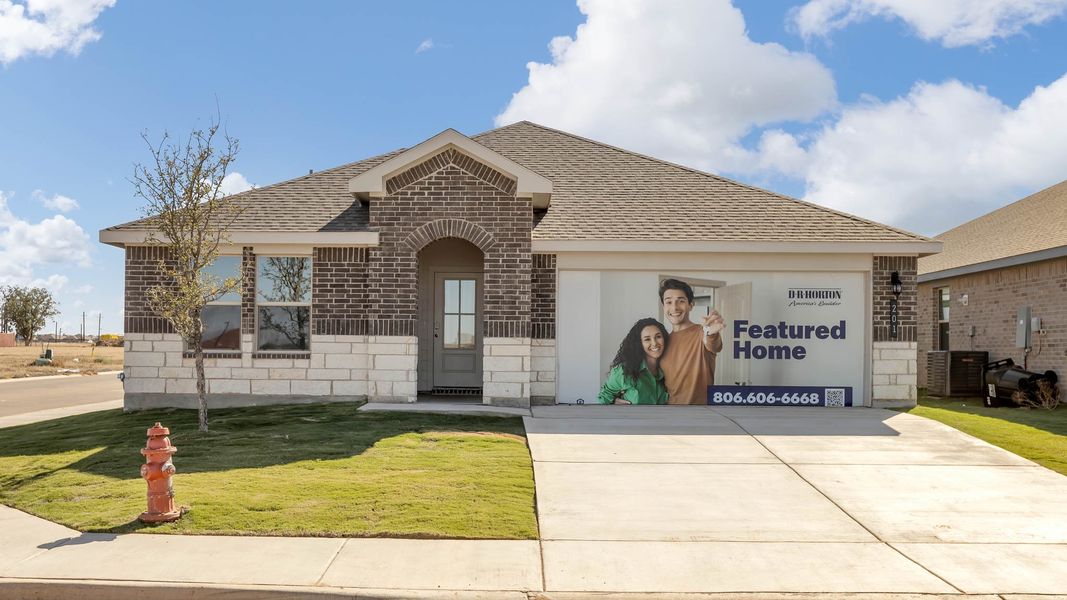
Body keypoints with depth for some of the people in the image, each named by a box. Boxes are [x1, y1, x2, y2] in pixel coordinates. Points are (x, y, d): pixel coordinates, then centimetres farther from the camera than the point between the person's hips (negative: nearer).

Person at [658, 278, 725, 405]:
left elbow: (713, 346, -38)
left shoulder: (702, 333, -14)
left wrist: (712, 333, -60)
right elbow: (660, 380, 8)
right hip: (669, 403, 5)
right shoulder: (664, 340, 2)